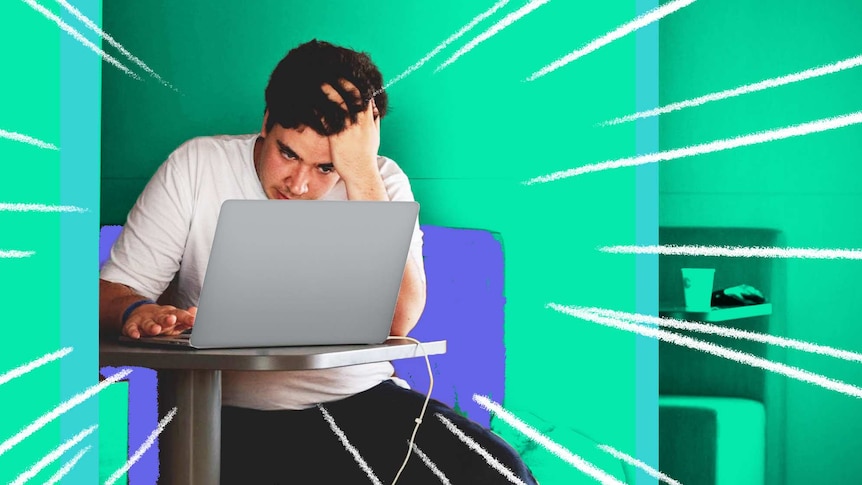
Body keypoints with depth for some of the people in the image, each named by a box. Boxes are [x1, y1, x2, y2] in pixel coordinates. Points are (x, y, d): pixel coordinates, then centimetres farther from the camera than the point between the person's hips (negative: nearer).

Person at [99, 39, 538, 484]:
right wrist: (136, 311, -26)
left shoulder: (382, 183, 2)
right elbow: (112, 289, -1)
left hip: (364, 397, 2)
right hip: (237, 414, -1)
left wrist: (361, 174, -17)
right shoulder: (196, 167, 0)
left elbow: (396, 321, -14)